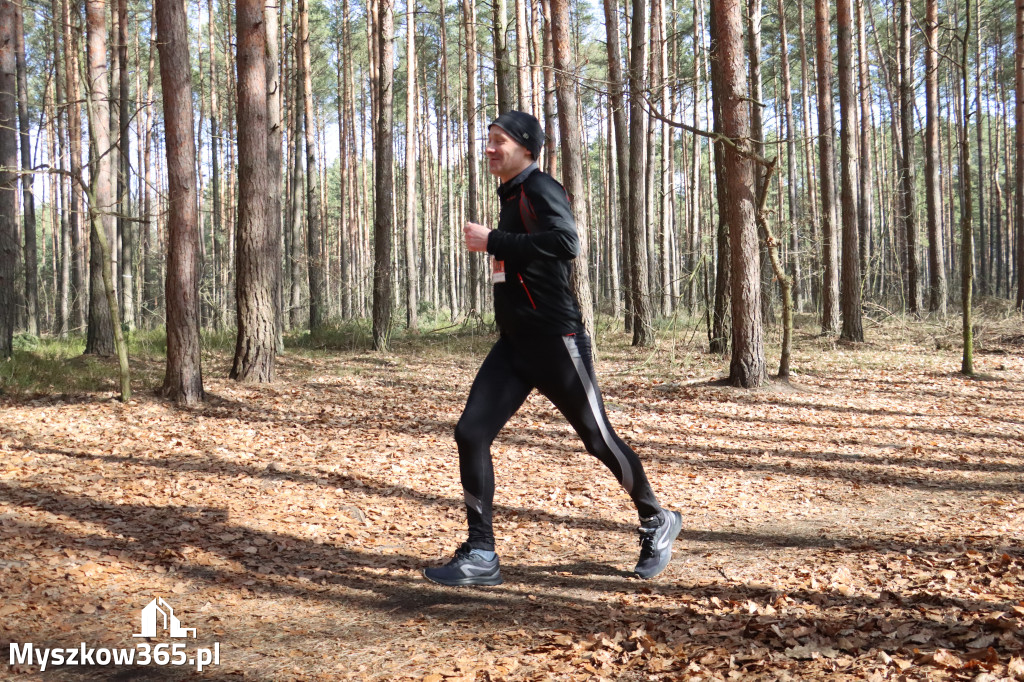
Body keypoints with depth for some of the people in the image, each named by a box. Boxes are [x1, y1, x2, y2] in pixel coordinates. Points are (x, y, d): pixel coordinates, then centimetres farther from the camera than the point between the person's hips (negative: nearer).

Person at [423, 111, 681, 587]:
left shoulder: (541, 190, -10)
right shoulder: (511, 197, 17)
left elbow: (566, 243, -30)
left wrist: (492, 241, -24)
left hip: (555, 341, -8)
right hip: (513, 344, 8)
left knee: (599, 440, 4)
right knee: (470, 433, -5)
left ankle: (657, 523, 27)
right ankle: (480, 556, 1)